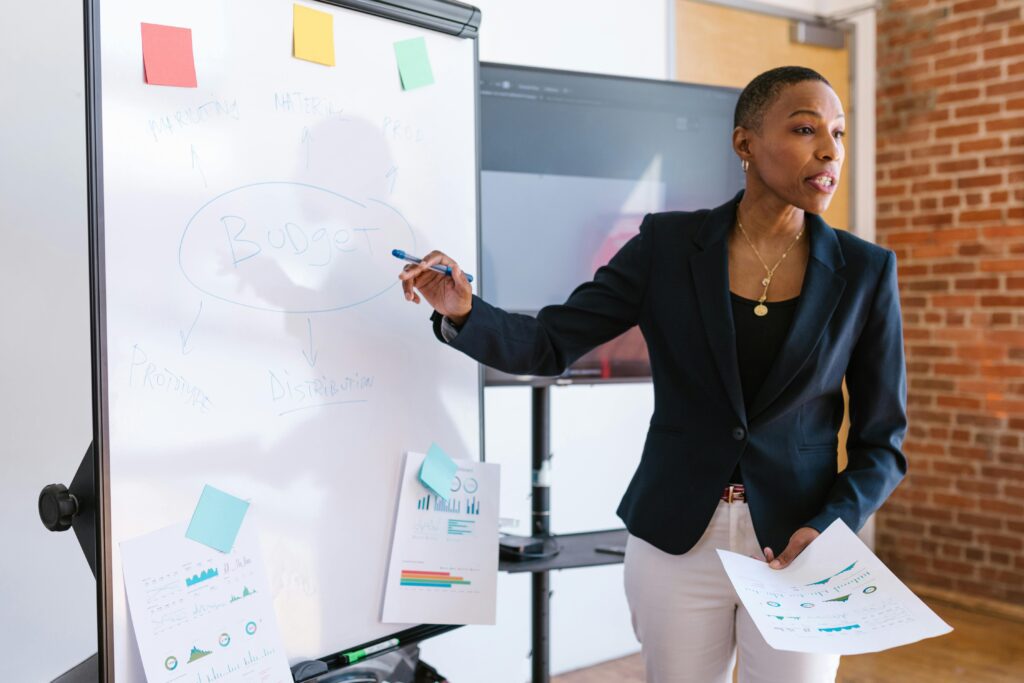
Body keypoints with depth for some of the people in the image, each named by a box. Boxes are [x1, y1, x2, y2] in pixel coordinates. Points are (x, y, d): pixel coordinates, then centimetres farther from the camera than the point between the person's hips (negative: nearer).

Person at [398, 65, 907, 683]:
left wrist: (828, 531, -16)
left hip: (800, 549, 0)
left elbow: (881, 440, 0)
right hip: (677, 540, 0)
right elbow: (550, 344, -5)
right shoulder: (669, 244, -4)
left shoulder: (865, 272, -4)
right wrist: (463, 311, -23)